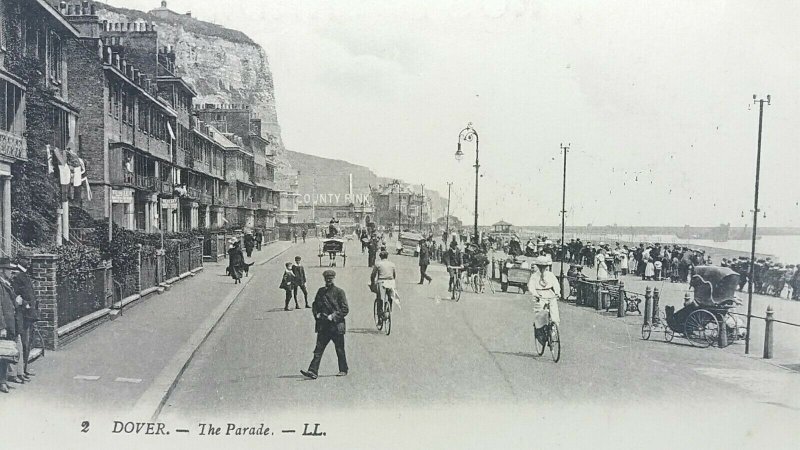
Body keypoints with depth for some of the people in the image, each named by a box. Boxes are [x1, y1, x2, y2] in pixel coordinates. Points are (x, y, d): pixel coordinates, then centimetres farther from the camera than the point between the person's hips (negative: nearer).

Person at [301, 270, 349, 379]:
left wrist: (333, 316, -15)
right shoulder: (320, 291, 11)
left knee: (339, 349, 7)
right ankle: (313, 371, -7)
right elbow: (314, 305, 19)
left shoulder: (339, 292, -4)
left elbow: (345, 309, -6)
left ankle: (344, 370, 22)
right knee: (318, 349, -3)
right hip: (323, 326, 4)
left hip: (336, 325, -4)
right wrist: (317, 314, 0)